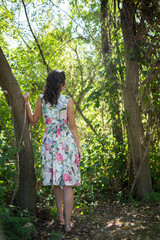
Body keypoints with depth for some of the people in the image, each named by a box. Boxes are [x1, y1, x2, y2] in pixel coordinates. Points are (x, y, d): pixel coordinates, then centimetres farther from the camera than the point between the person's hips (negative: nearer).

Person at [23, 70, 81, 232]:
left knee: (56, 182, 18)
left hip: (50, 142, 3)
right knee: (67, 183, 0)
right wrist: (78, 147, 5)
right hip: (66, 141, -3)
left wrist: (26, 103, 18)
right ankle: (67, 223, 3)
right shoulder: (68, 101, -5)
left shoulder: (41, 99, 2)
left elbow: (33, 121, 11)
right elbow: (72, 126, -3)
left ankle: (60, 214, 26)